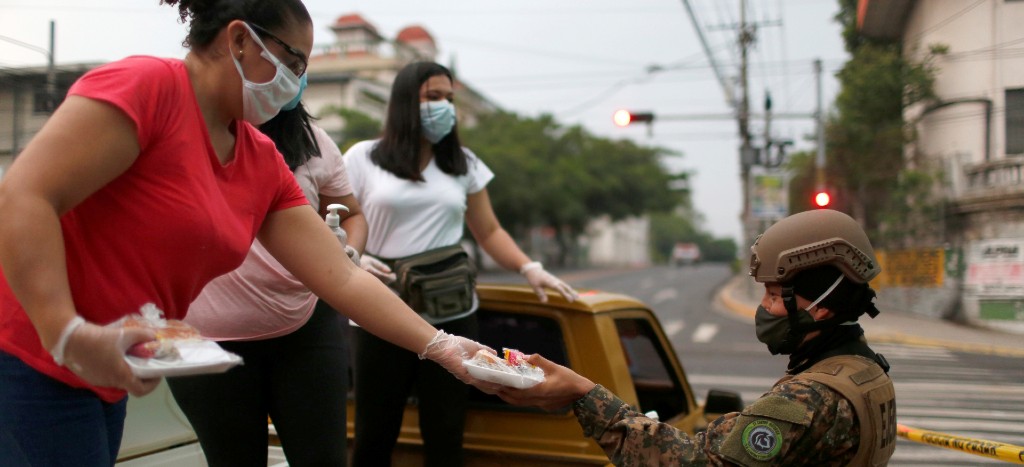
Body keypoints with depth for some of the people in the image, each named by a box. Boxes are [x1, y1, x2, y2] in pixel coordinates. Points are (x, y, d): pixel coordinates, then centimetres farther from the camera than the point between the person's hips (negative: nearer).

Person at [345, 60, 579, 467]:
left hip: (451, 317, 2)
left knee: (445, 434, 5)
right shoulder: (363, 159, 4)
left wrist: (529, 268, -2)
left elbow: (489, 232, 15)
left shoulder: (464, 164, 13)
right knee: (373, 433, 4)